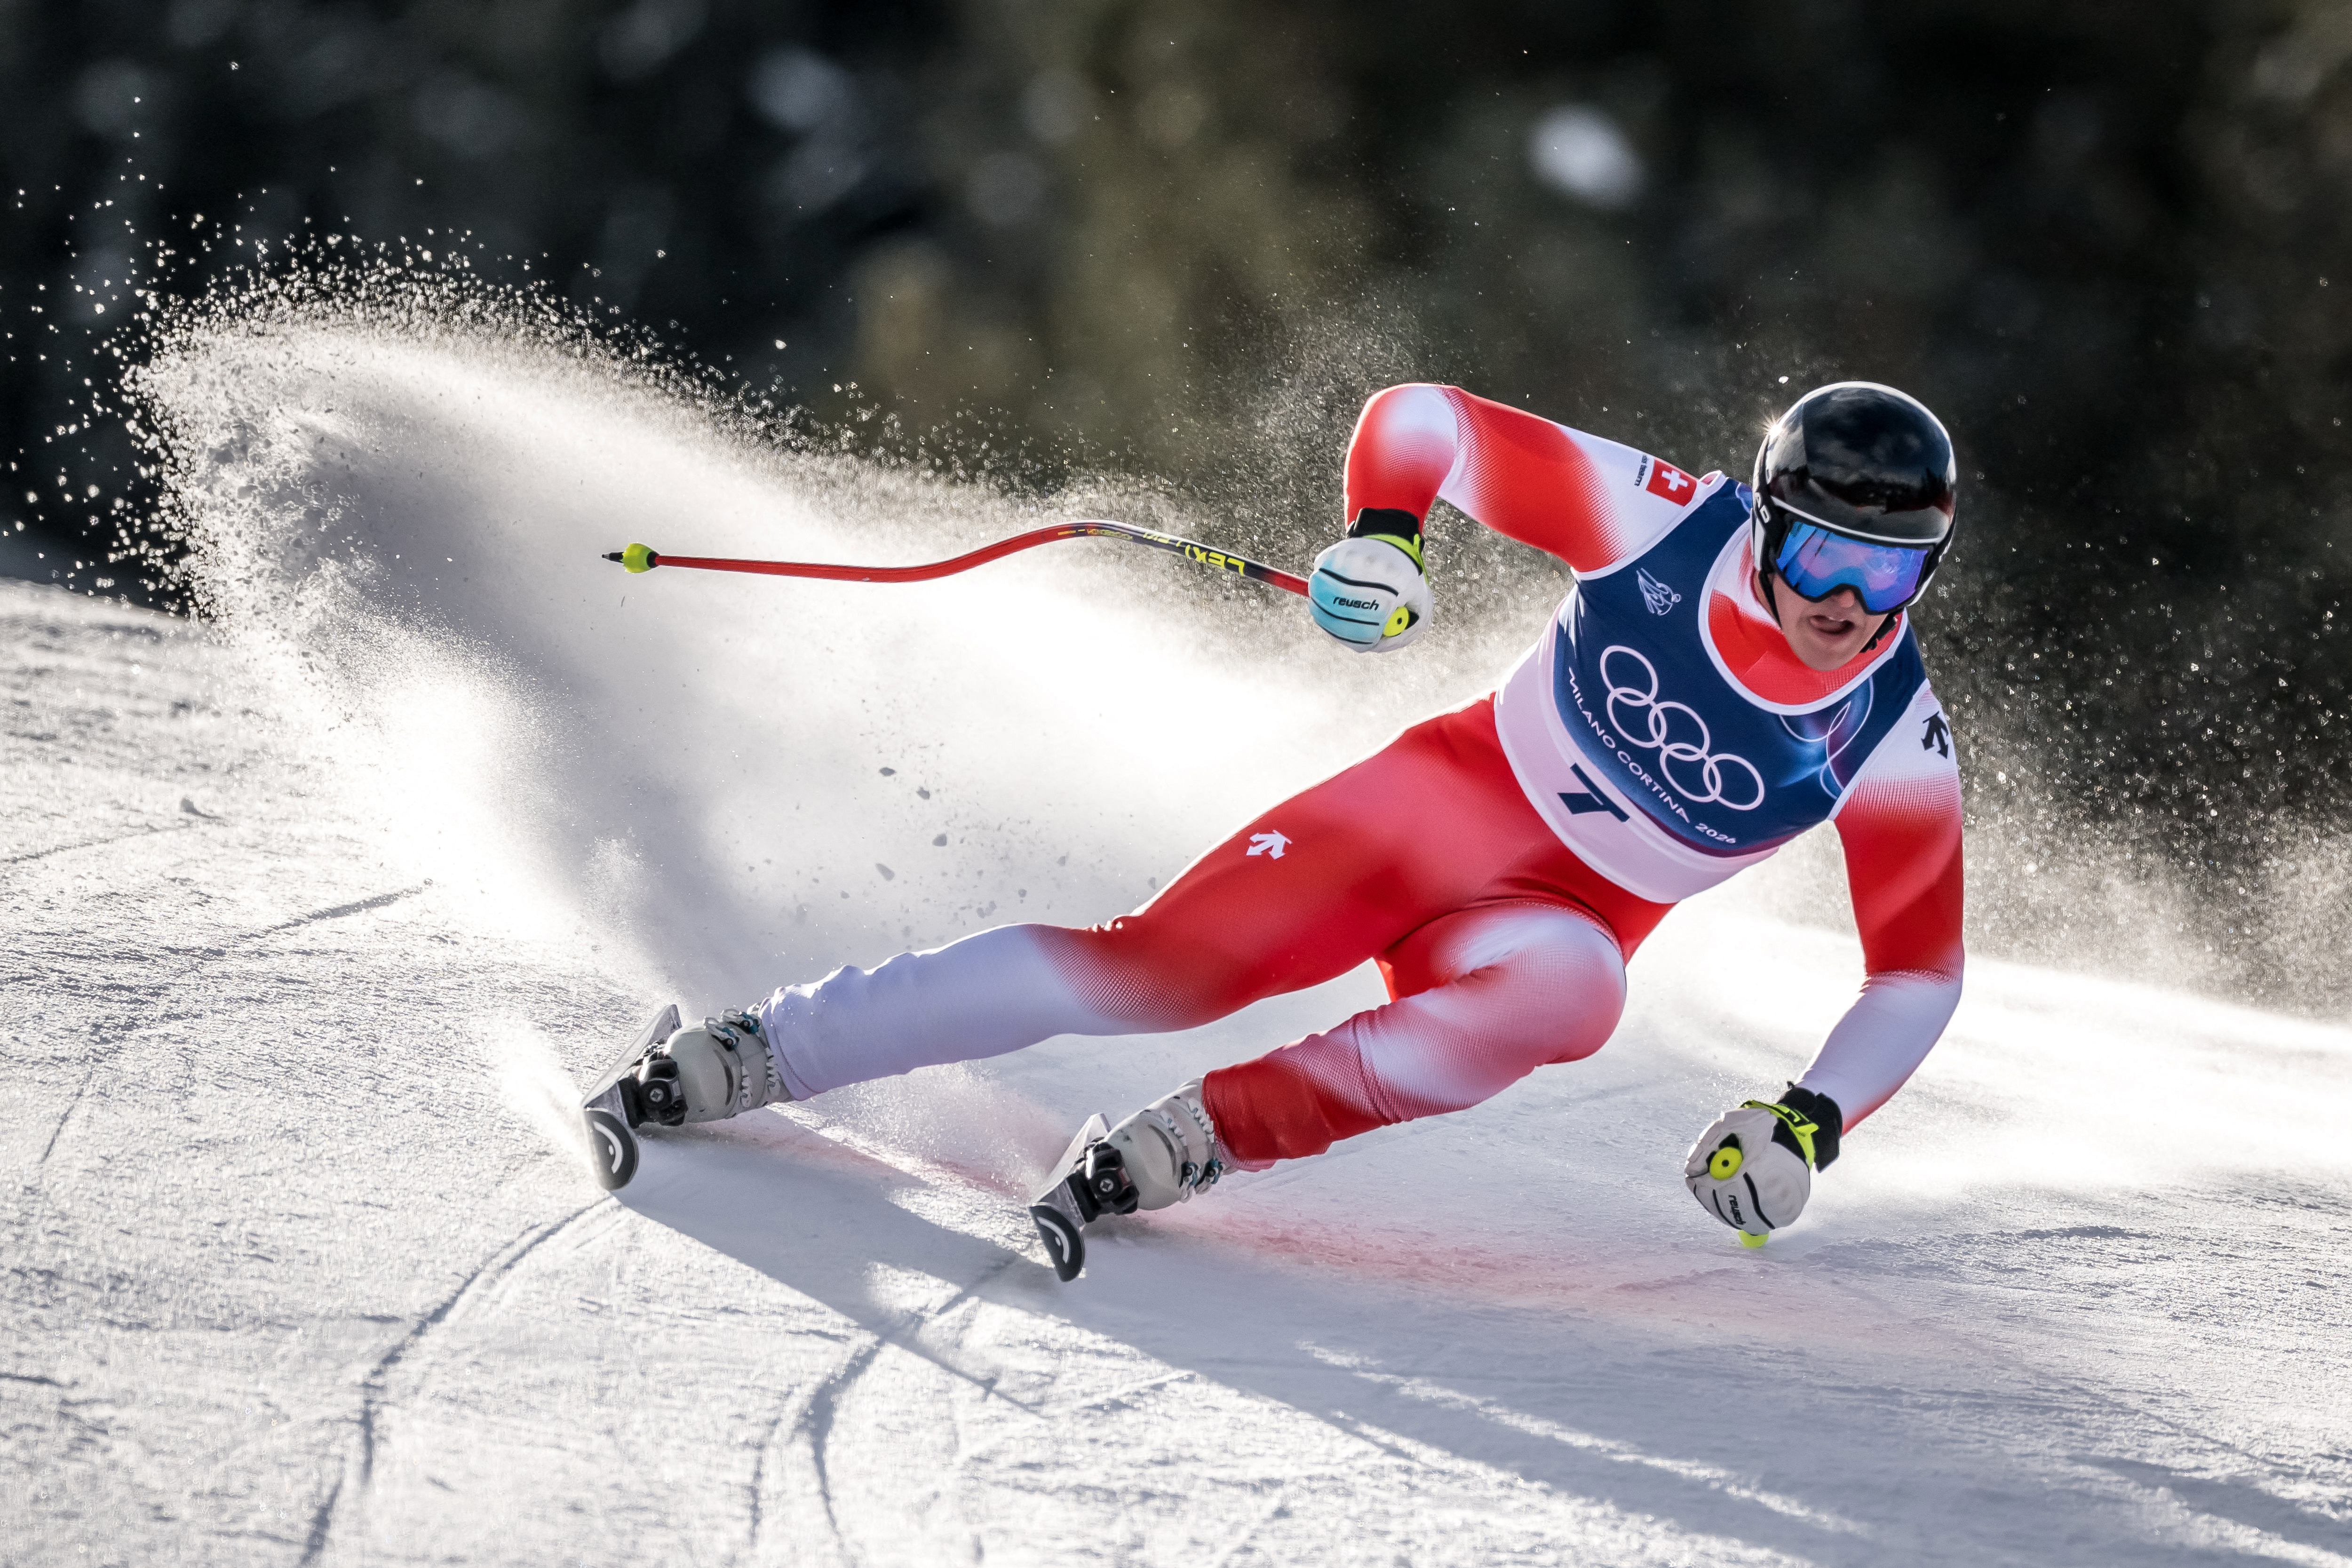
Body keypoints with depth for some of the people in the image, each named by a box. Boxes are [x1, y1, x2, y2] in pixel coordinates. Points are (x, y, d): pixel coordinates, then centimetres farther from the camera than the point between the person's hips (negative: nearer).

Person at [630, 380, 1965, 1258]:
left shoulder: (1897, 747, -16)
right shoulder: (1668, 523, -18)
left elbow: (1920, 972, -4)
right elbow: (1421, 415, -7)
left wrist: (1807, 1125, -18)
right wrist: (1382, 541, -26)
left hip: (1560, 921, 1)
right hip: (1441, 797, 0)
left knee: (1564, 995, -37)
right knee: (1159, 968, -19)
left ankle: (1207, 1136, -34)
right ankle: (760, 1053, -13)